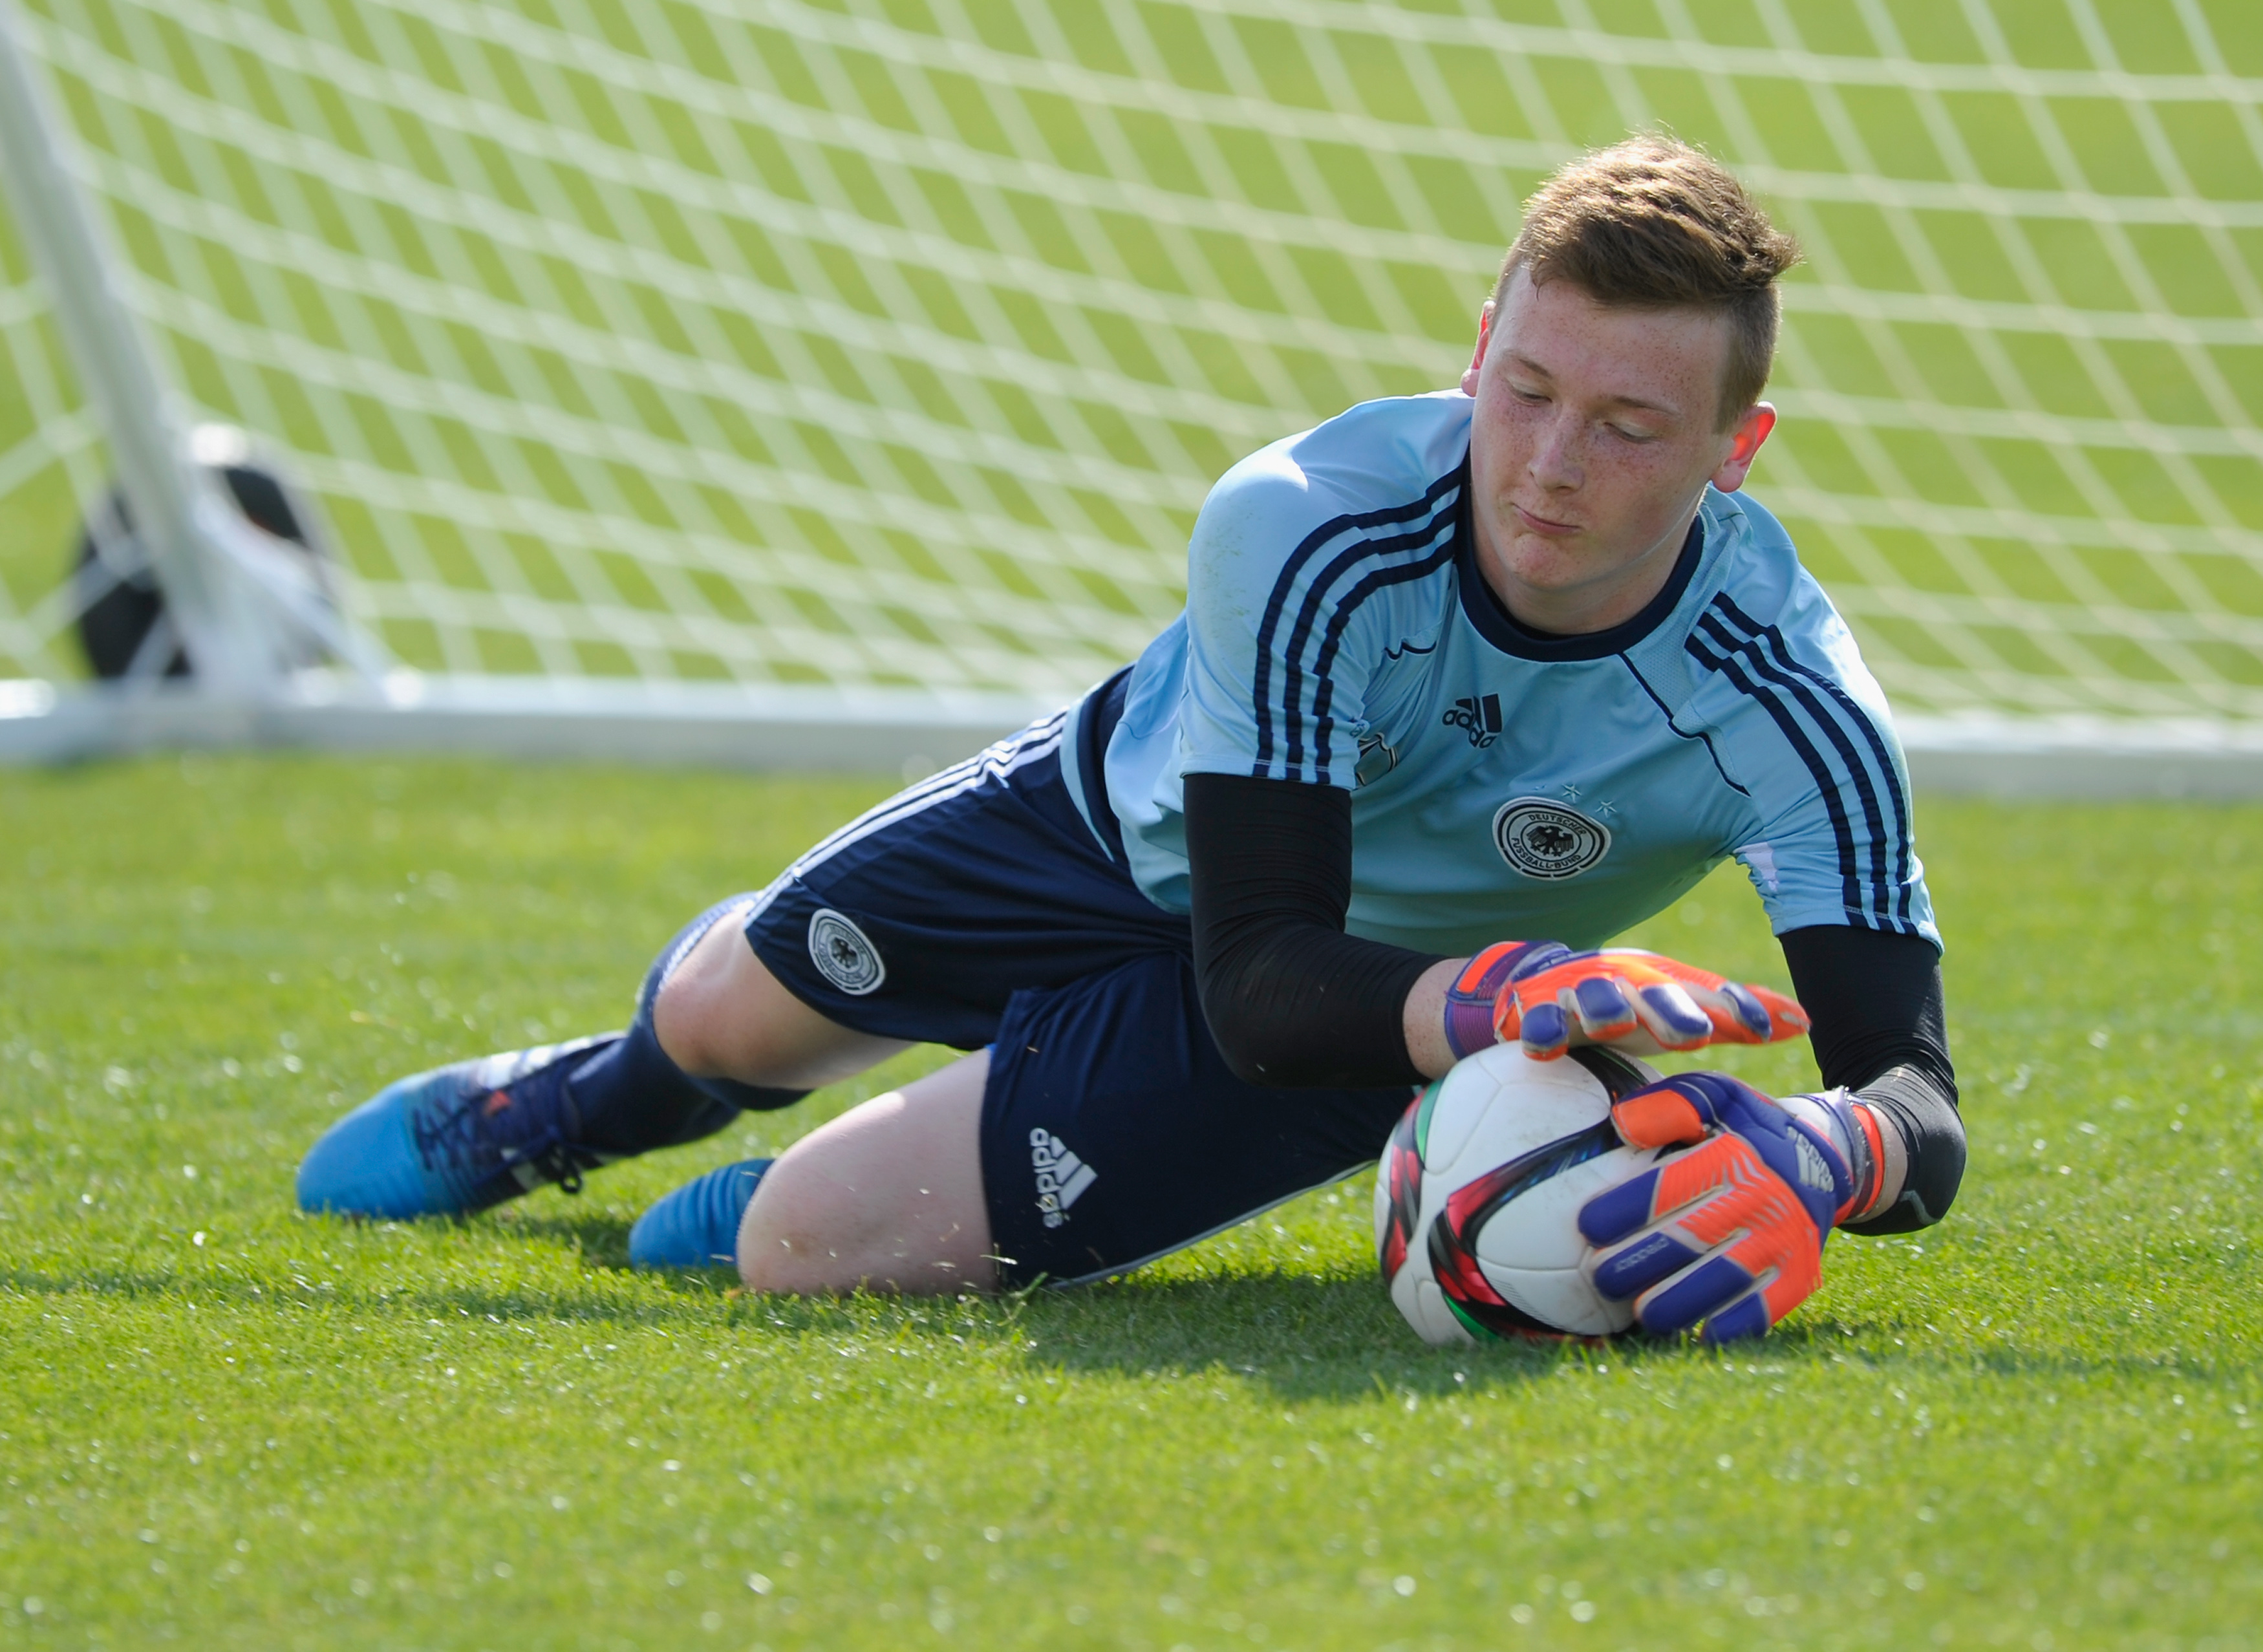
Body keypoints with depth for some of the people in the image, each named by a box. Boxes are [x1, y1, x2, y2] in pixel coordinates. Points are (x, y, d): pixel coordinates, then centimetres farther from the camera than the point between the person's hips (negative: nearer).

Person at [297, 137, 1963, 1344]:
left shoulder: (1782, 704, -37)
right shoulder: (1302, 530, -36)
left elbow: (1916, 1091, -41)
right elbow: (1258, 964, -36)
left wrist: (1816, 1153, -67)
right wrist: (1477, 1001, -58)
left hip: (1370, 989, -2)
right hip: (1133, 817, 2)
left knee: (804, 1243, -14)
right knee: (727, 1005, 25)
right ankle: (573, 1104, 65)